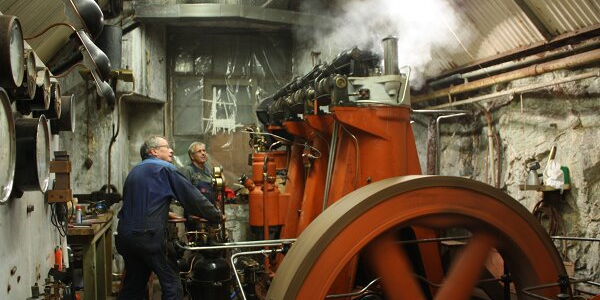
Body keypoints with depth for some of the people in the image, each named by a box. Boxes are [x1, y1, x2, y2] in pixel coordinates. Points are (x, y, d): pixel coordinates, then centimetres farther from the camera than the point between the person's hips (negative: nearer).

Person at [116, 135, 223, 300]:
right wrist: (217, 216, 7)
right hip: (149, 235, -8)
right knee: (172, 286, -1)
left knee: (133, 285, 17)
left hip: (125, 235, 8)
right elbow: (192, 196, -3)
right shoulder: (165, 168, -3)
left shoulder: (134, 171, 19)